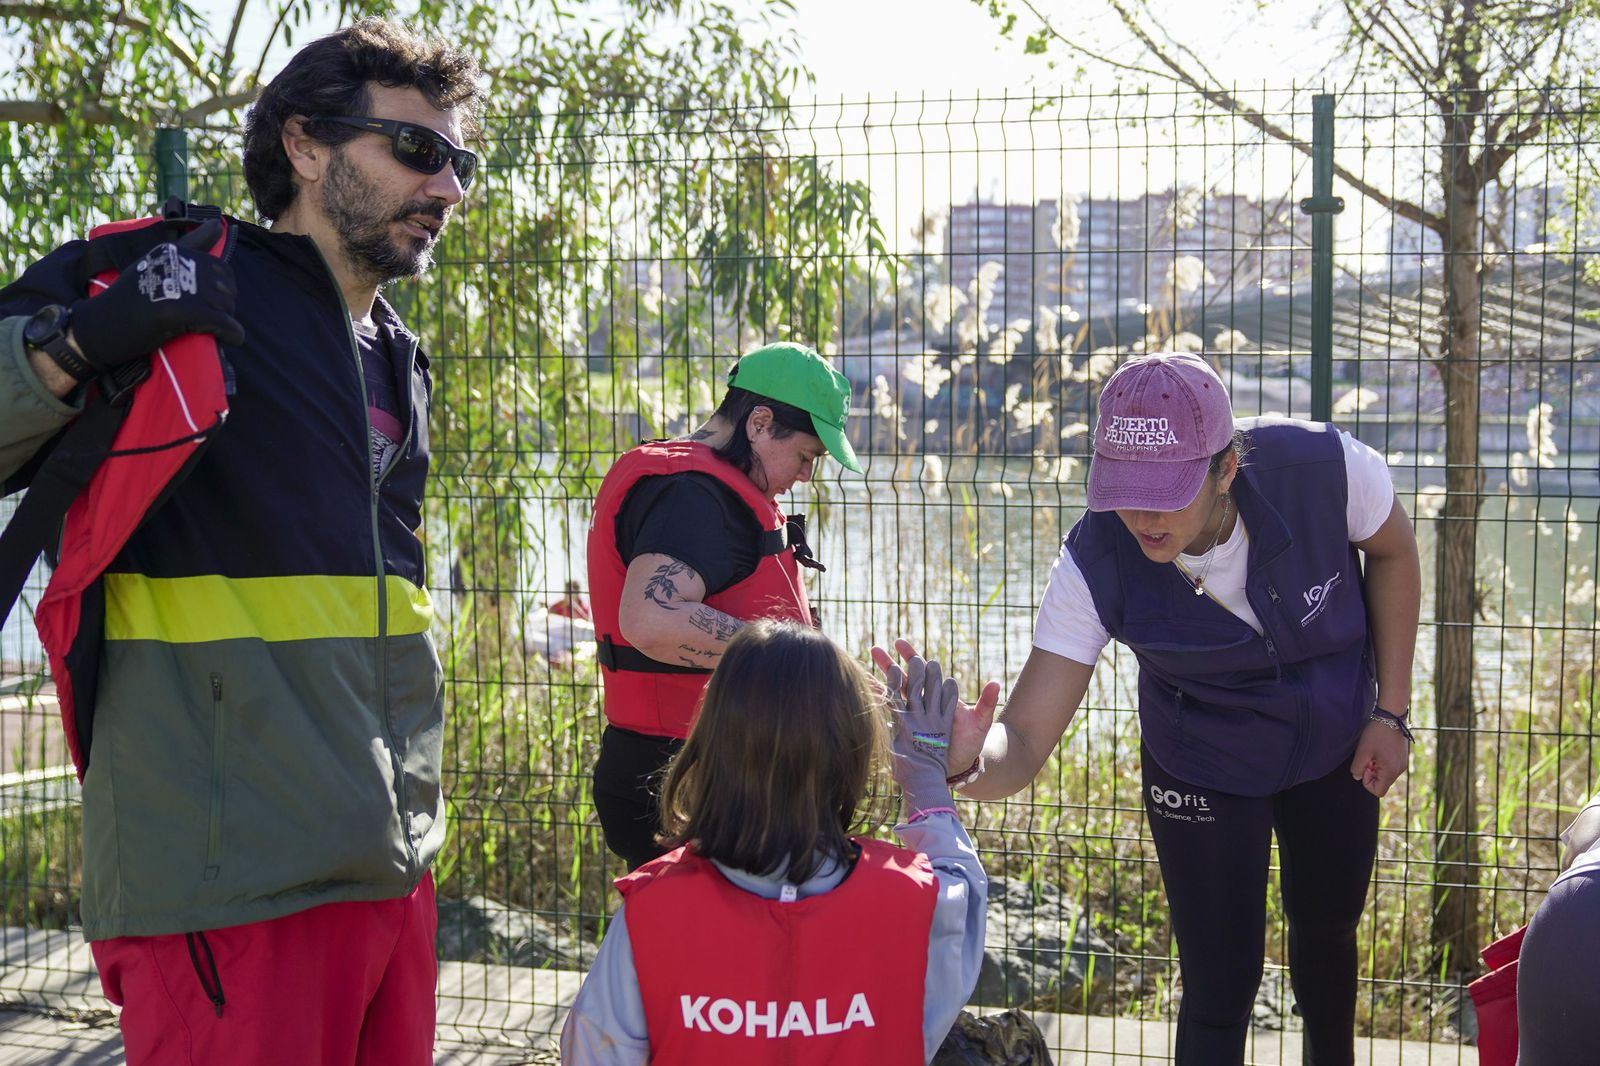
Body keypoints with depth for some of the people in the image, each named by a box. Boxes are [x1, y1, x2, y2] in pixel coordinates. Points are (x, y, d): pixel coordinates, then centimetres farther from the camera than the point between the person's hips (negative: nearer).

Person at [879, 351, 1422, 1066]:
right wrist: (968, 761, -60)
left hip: (1335, 740, 2)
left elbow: (1392, 551, -10)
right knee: (1220, 988, -2)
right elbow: (1027, 737, -36)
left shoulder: (1319, 465, -35)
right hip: (1202, 770, -2)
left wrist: (1391, 712, -8)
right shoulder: (1097, 563, -35)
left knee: (1328, 927, 23)